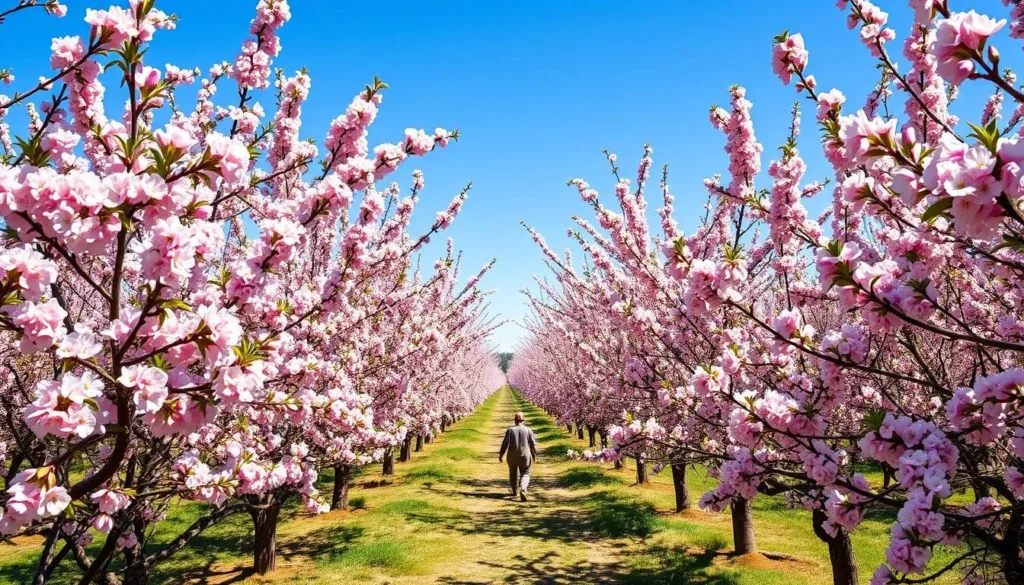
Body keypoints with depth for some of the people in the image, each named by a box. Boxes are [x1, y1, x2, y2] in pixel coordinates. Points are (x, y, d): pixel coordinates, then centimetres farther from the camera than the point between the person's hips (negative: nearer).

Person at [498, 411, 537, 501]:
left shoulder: (510, 430, -7)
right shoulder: (528, 430, -3)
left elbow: (505, 443, -11)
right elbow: (533, 444, -1)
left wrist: (501, 455, -5)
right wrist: (534, 455, 12)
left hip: (512, 456, 0)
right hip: (525, 456, 0)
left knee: (513, 473, 20)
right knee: (525, 474, 5)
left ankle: (514, 491, 32)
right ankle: (522, 489, -21)